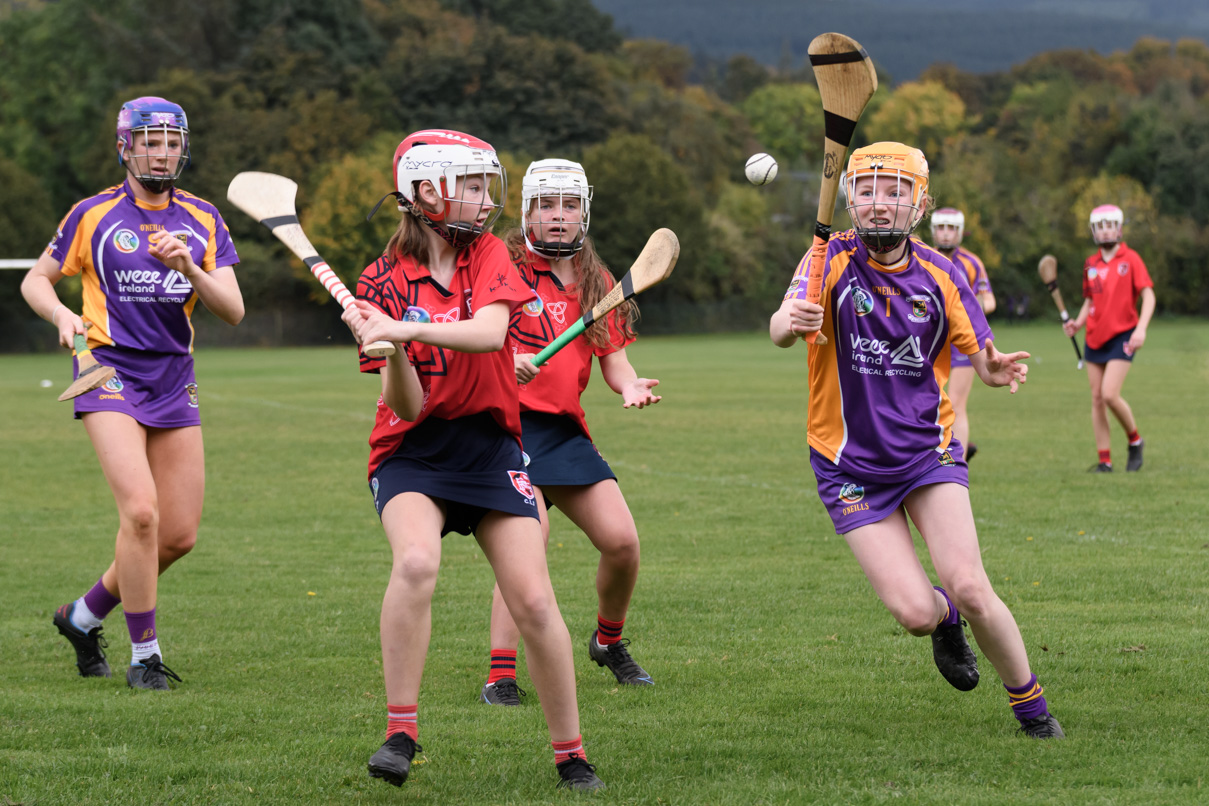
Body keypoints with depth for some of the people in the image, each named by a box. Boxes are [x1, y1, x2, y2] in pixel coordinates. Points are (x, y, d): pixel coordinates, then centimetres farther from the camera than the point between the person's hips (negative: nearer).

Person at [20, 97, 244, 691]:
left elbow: (233, 311, 0)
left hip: (174, 381, 4)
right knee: (141, 511, -22)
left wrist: (189, 268, -18)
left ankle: (85, 614, 25)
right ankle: (144, 656, -9)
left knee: (180, 534, 2)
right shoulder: (93, 215, 0)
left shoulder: (203, 220, 7)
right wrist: (61, 314, -12)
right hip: (110, 373, -4)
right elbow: (36, 280, 9)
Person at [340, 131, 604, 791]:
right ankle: (401, 733, -22)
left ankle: (570, 755, 8)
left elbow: (489, 332, -22)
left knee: (533, 599, -7)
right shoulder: (384, 282, -5)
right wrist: (390, 352, -32)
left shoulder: (488, 256, 1)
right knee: (416, 561, -31)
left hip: (489, 446, 2)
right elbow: (407, 407, -12)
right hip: (413, 450, -2)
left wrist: (407, 329, -35)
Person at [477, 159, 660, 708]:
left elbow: (613, 358, 15)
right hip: (509, 419, -6)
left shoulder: (597, 282, 14)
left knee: (622, 540, -2)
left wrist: (631, 386, -7)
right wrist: (504, 361, -28)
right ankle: (501, 677, -19)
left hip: (566, 427, 6)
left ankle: (609, 642, 27)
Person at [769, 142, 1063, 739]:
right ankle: (945, 621, 26)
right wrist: (791, 322, -51)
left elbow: (980, 355, 4)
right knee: (916, 612, -13)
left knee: (970, 589, -16)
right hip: (850, 463, -1)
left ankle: (1031, 705, 7)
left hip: (928, 453, 1)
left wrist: (998, 370, -21)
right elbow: (780, 327, -26)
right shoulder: (834, 260, -10)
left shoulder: (939, 275, -2)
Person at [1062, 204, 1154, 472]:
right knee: (1097, 399, 2)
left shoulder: (1130, 259, -4)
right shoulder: (1090, 264, 10)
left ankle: (1135, 440, 9)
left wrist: (1141, 328, -20)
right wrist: (1078, 322, 2)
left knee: (1110, 395, -16)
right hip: (1095, 338, 5)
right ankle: (1104, 460, 7)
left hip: (1122, 337, -5)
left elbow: (1148, 295, -8)